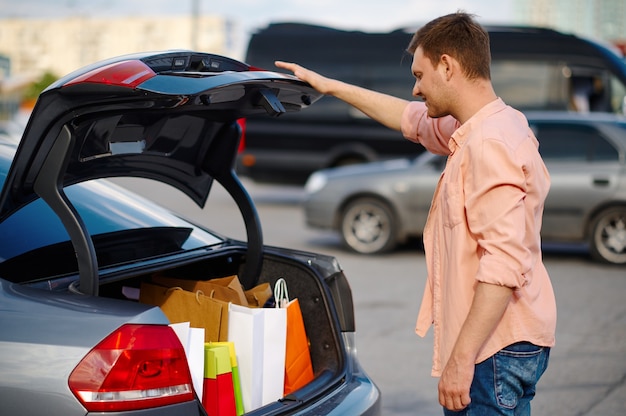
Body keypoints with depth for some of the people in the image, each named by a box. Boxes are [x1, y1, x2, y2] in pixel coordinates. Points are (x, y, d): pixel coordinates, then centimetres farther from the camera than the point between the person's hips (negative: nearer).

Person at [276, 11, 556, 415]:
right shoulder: (474, 131, 12)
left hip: (499, 347, -10)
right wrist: (330, 86, 34)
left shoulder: (493, 144, -19)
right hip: (488, 343, 10)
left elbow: (504, 265, -26)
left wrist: (461, 359, -25)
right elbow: (411, 119, 32)